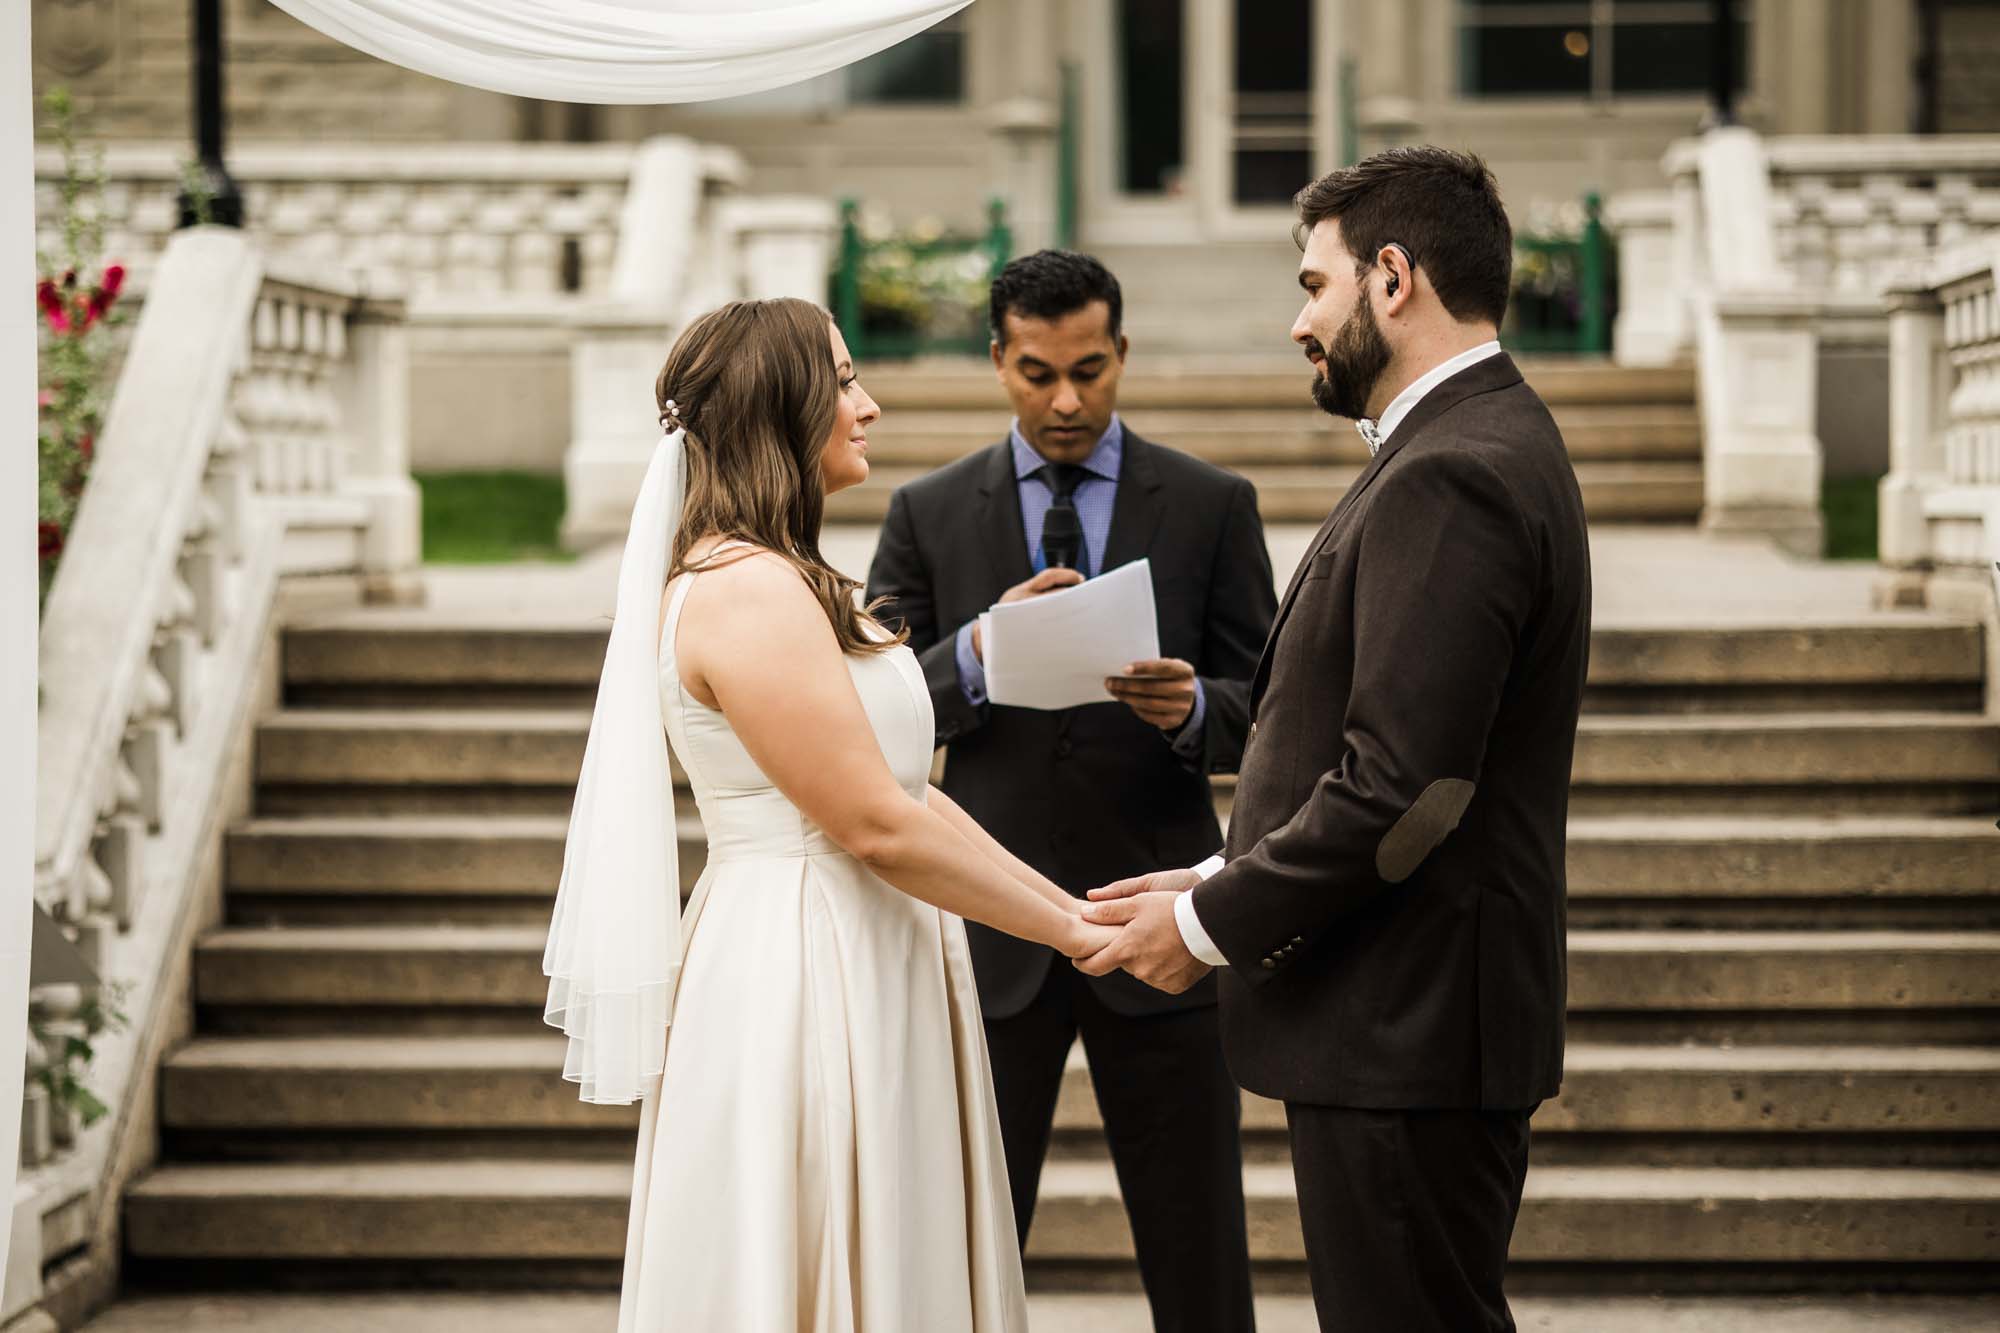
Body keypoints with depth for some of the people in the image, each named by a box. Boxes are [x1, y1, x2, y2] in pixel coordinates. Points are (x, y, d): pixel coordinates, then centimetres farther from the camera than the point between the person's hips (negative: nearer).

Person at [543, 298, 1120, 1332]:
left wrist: (1064, 902, 7)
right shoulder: (748, 591, -17)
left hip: (850, 977, 10)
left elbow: (907, 789, 13)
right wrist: (1070, 930, -11)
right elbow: (876, 823, -19)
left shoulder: (787, 586, 16)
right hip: (807, 979, -10)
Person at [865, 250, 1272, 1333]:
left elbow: (1267, 715, 2)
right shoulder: (929, 514, 6)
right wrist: (980, 652, -18)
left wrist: (1193, 709, -20)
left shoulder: (1212, 506, 3)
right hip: (989, 928, 1)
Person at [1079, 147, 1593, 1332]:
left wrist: (1211, 924, -13)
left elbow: (1397, 787, -24)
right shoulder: (1493, 446, 16)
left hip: (1406, 1033, -11)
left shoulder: (1450, 479, -18)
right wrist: (1219, 882, 11)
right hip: (1414, 1020, 11)